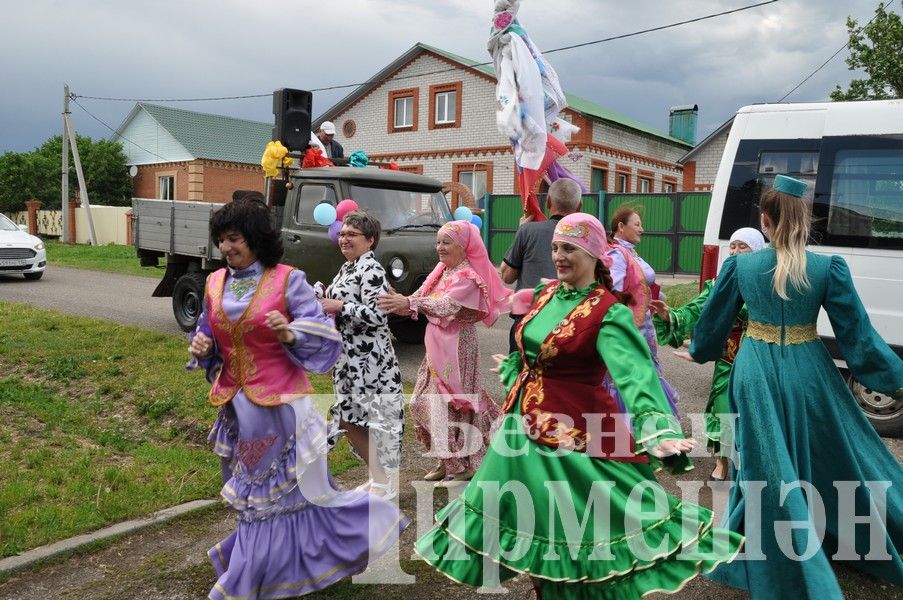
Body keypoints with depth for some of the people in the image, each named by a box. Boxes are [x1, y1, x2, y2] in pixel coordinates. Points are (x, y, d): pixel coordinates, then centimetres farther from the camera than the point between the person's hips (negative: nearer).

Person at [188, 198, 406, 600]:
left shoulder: (286, 280, -11)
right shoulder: (215, 284, 5)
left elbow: (324, 331, -13)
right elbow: (208, 332, 16)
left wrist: (290, 334, -30)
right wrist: (202, 346, -5)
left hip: (280, 404, -5)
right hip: (236, 406, 6)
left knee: (291, 489, 6)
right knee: (255, 494, 20)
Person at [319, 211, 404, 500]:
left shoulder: (371, 270, -14)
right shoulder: (348, 268, 14)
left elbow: (377, 314, -23)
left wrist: (339, 307, -21)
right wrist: (326, 305, 5)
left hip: (369, 360, -10)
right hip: (348, 358, 10)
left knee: (377, 418, 2)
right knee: (347, 418, 15)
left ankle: (387, 483, 18)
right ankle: (379, 476, 30)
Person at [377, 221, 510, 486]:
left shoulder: (467, 277, -14)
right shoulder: (442, 271, 11)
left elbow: (446, 306, -31)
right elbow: (421, 297, 5)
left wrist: (408, 303, -42)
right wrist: (398, 304, -15)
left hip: (457, 347, -8)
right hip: (437, 347, 8)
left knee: (452, 404, -2)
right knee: (429, 402, 12)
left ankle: (462, 466, 12)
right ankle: (447, 460, 26)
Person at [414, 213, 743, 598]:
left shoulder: (608, 312, -18)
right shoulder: (547, 293, 3)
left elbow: (635, 373, -33)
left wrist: (657, 429, -48)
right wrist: (512, 368, 40)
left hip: (576, 430, -7)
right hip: (526, 423, 8)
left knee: (580, 525, 4)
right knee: (536, 520, 20)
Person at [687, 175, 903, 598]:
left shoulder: (739, 264, -6)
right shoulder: (829, 268, -9)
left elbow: (713, 320, 6)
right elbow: (857, 334, -5)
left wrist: (698, 351, 26)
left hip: (757, 373, 1)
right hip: (808, 373, 0)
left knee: (768, 466, 13)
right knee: (836, 459, 20)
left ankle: (776, 564, 26)